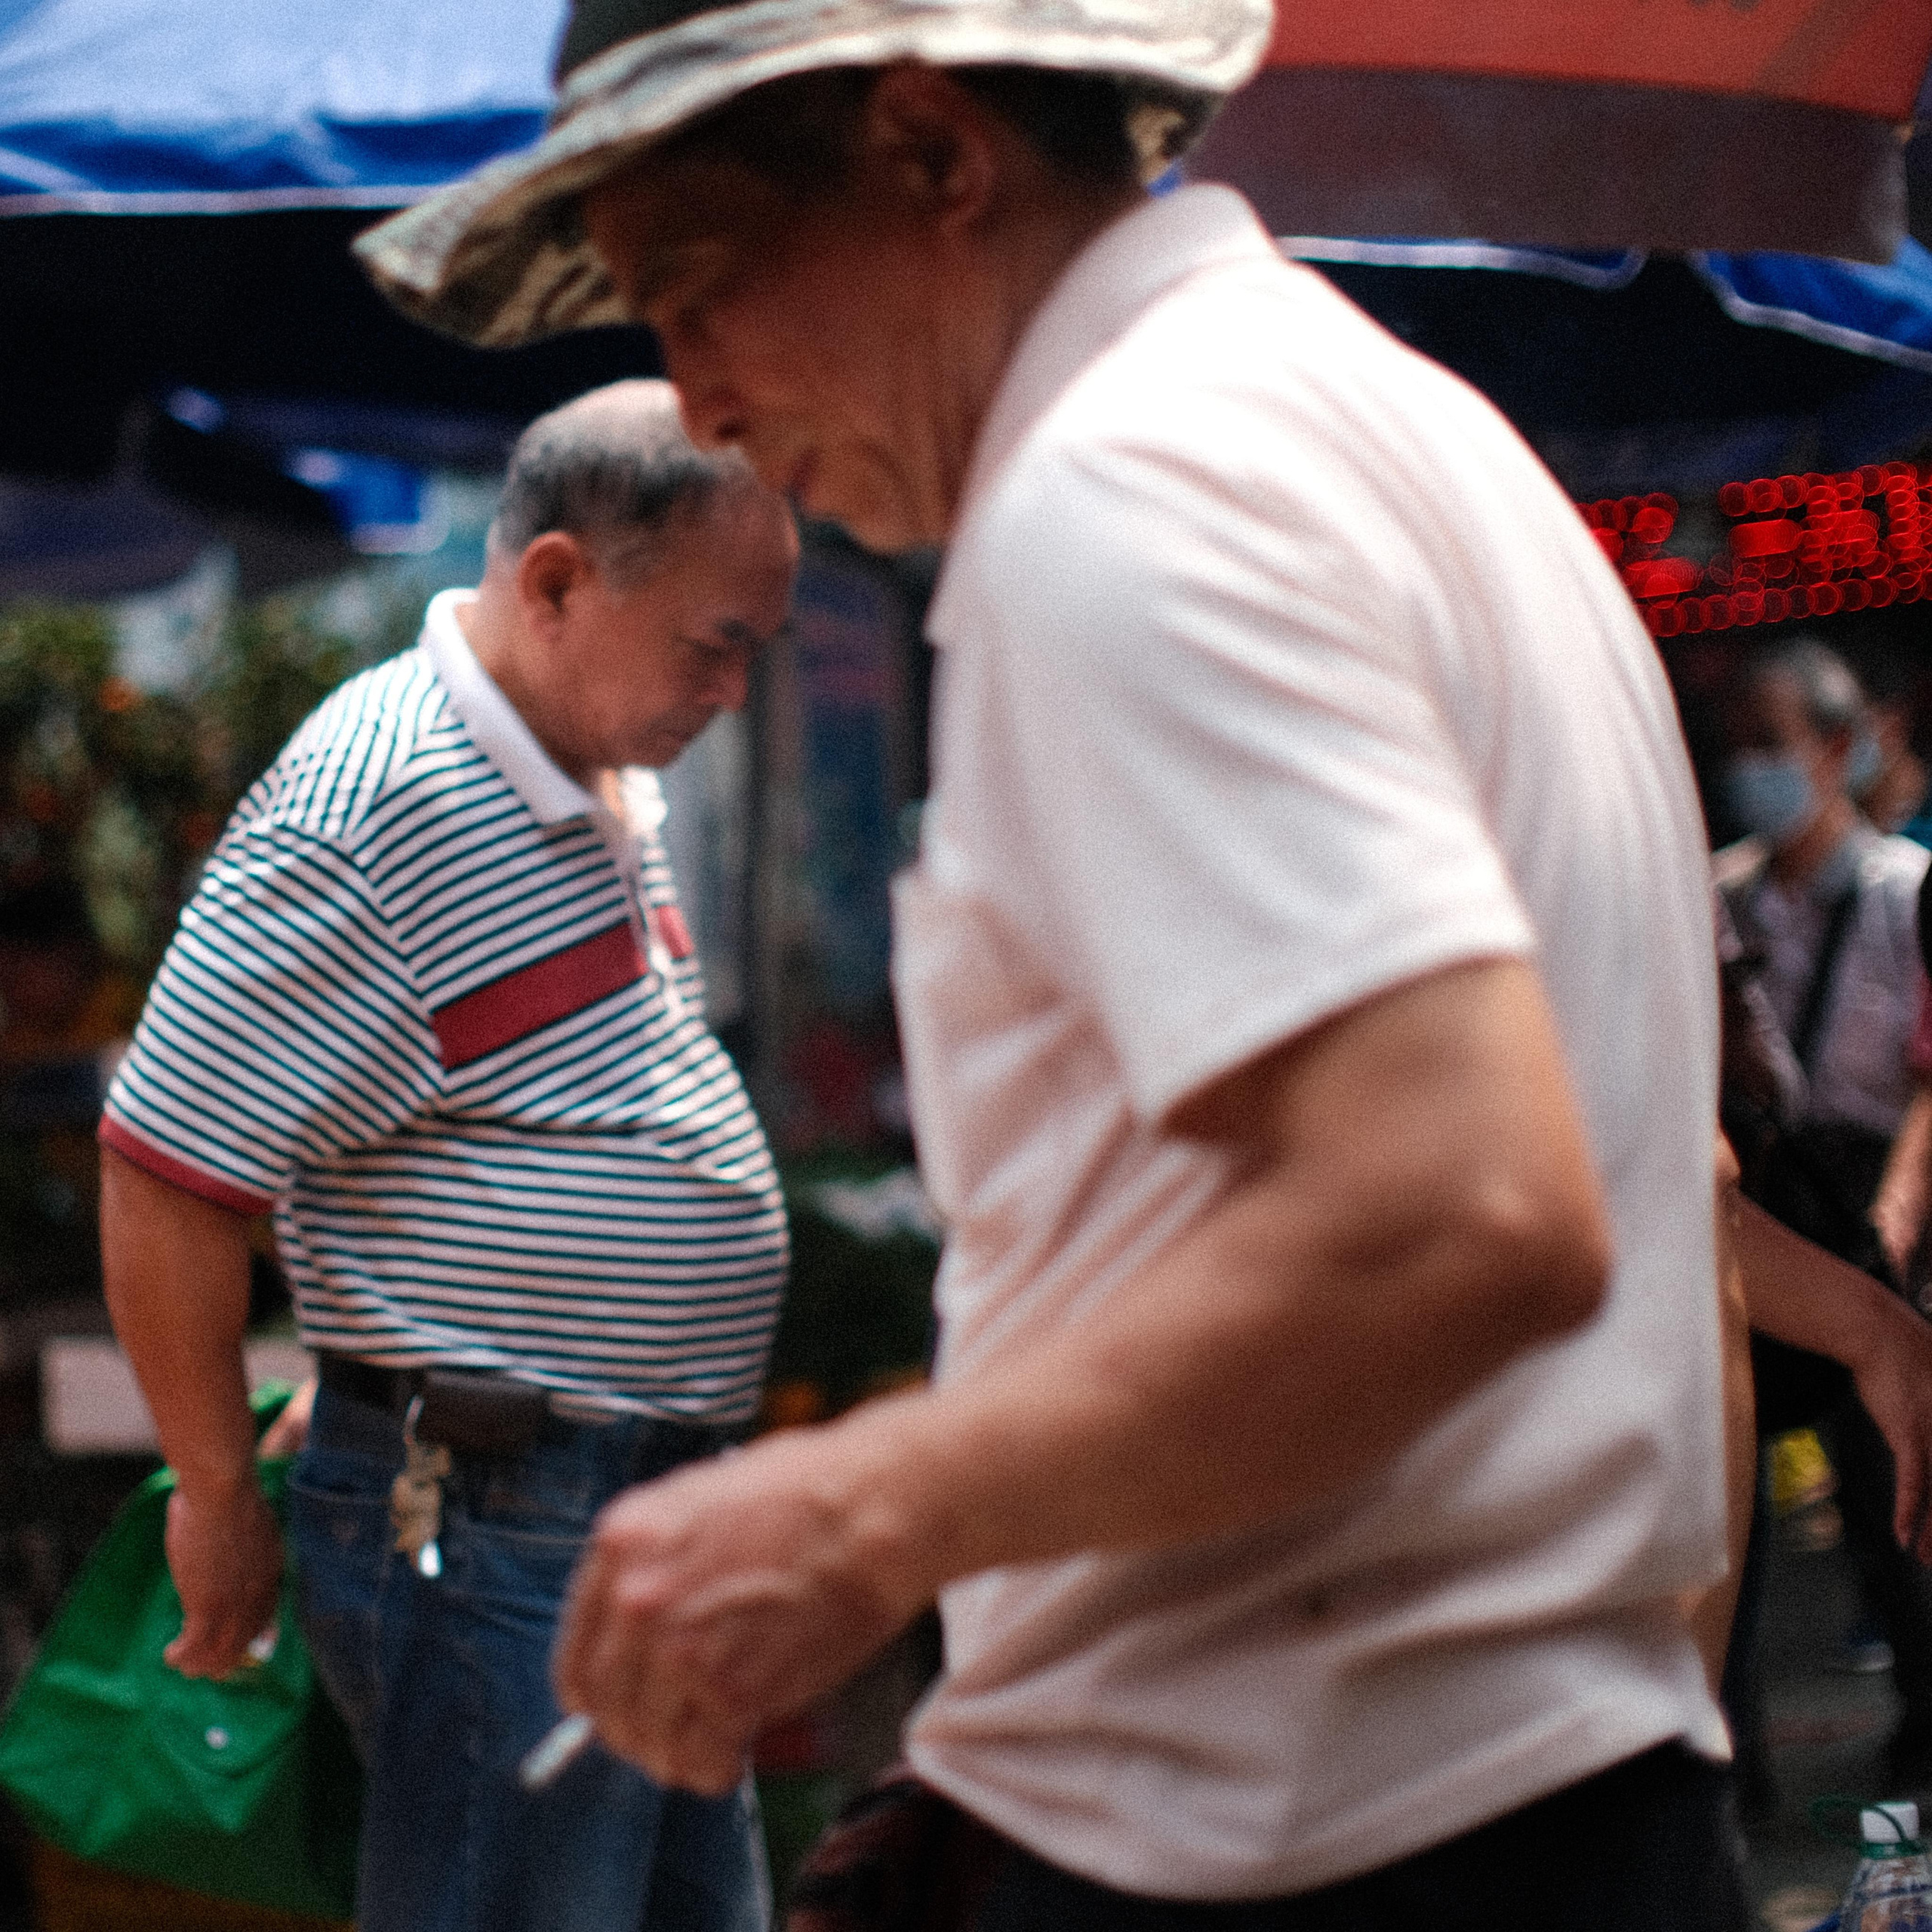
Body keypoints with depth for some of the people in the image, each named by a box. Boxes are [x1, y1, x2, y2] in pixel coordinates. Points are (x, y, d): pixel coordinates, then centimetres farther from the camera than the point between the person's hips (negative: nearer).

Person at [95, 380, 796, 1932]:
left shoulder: (610, 783, 11)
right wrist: (221, 1502, -9)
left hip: (650, 1506, 9)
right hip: (494, 1525, -9)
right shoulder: (371, 816, -19)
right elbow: (163, 1176, -18)